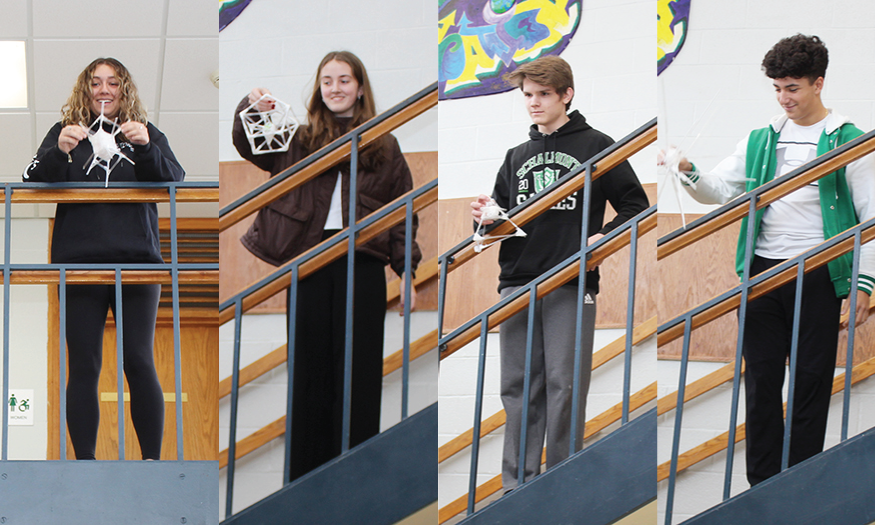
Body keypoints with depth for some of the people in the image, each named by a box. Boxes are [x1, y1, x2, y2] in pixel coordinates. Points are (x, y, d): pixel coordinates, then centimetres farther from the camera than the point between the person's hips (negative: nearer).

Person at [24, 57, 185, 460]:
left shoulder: (146, 134, 12)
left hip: (136, 261, 0)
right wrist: (59, 152, -18)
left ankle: (152, 460, -2)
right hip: (79, 261, 0)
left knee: (139, 363, -7)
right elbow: (33, 185, 1)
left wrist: (145, 148, -18)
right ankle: (84, 461, 1)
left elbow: (175, 182, 0)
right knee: (83, 366, -2)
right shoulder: (64, 132, 11)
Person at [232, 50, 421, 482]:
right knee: (309, 361, 4)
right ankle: (307, 462, 11)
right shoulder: (299, 138, 8)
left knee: (358, 365, 1)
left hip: (362, 263, 0)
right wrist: (251, 109, -25)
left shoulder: (384, 146, 9)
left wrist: (407, 272, 4)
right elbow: (249, 146, -5)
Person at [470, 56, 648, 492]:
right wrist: (486, 216, 1)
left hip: (572, 288, -4)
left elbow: (636, 205, 4)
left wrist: (605, 237, -11)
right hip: (517, 284, 5)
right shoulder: (517, 156, 19)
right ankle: (518, 485, 8)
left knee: (564, 387, -5)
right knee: (519, 388, 4)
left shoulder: (595, 146, 5)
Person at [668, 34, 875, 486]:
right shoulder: (761, 139, 13)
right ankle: (762, 485, 12)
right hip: (762, 270, 4)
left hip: (817, 275, -4)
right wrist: (688, 173, -9)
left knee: (811, 380, 1)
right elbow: (720, 190, 12)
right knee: (761, 379, 5)